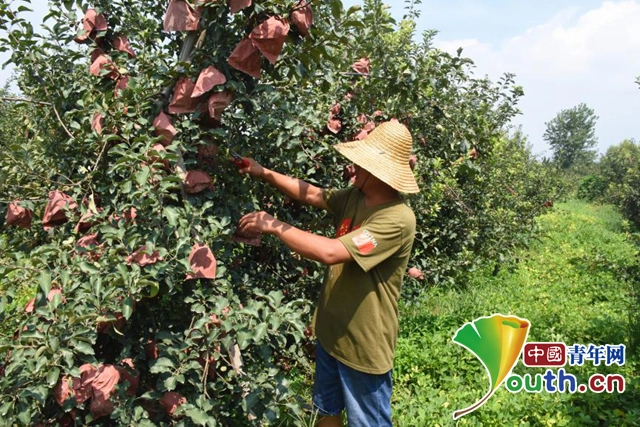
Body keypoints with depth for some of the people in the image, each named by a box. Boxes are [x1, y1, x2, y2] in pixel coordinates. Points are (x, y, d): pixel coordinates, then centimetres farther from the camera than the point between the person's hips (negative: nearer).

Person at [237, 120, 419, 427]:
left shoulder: (397, 219, -29)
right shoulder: (355, 196, -2)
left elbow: (330, 252, -35)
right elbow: (311, 195, 10)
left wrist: (275, 226, -26)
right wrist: (264, 173, 1)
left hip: (364, 344, -8)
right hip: (331, 331, 8)